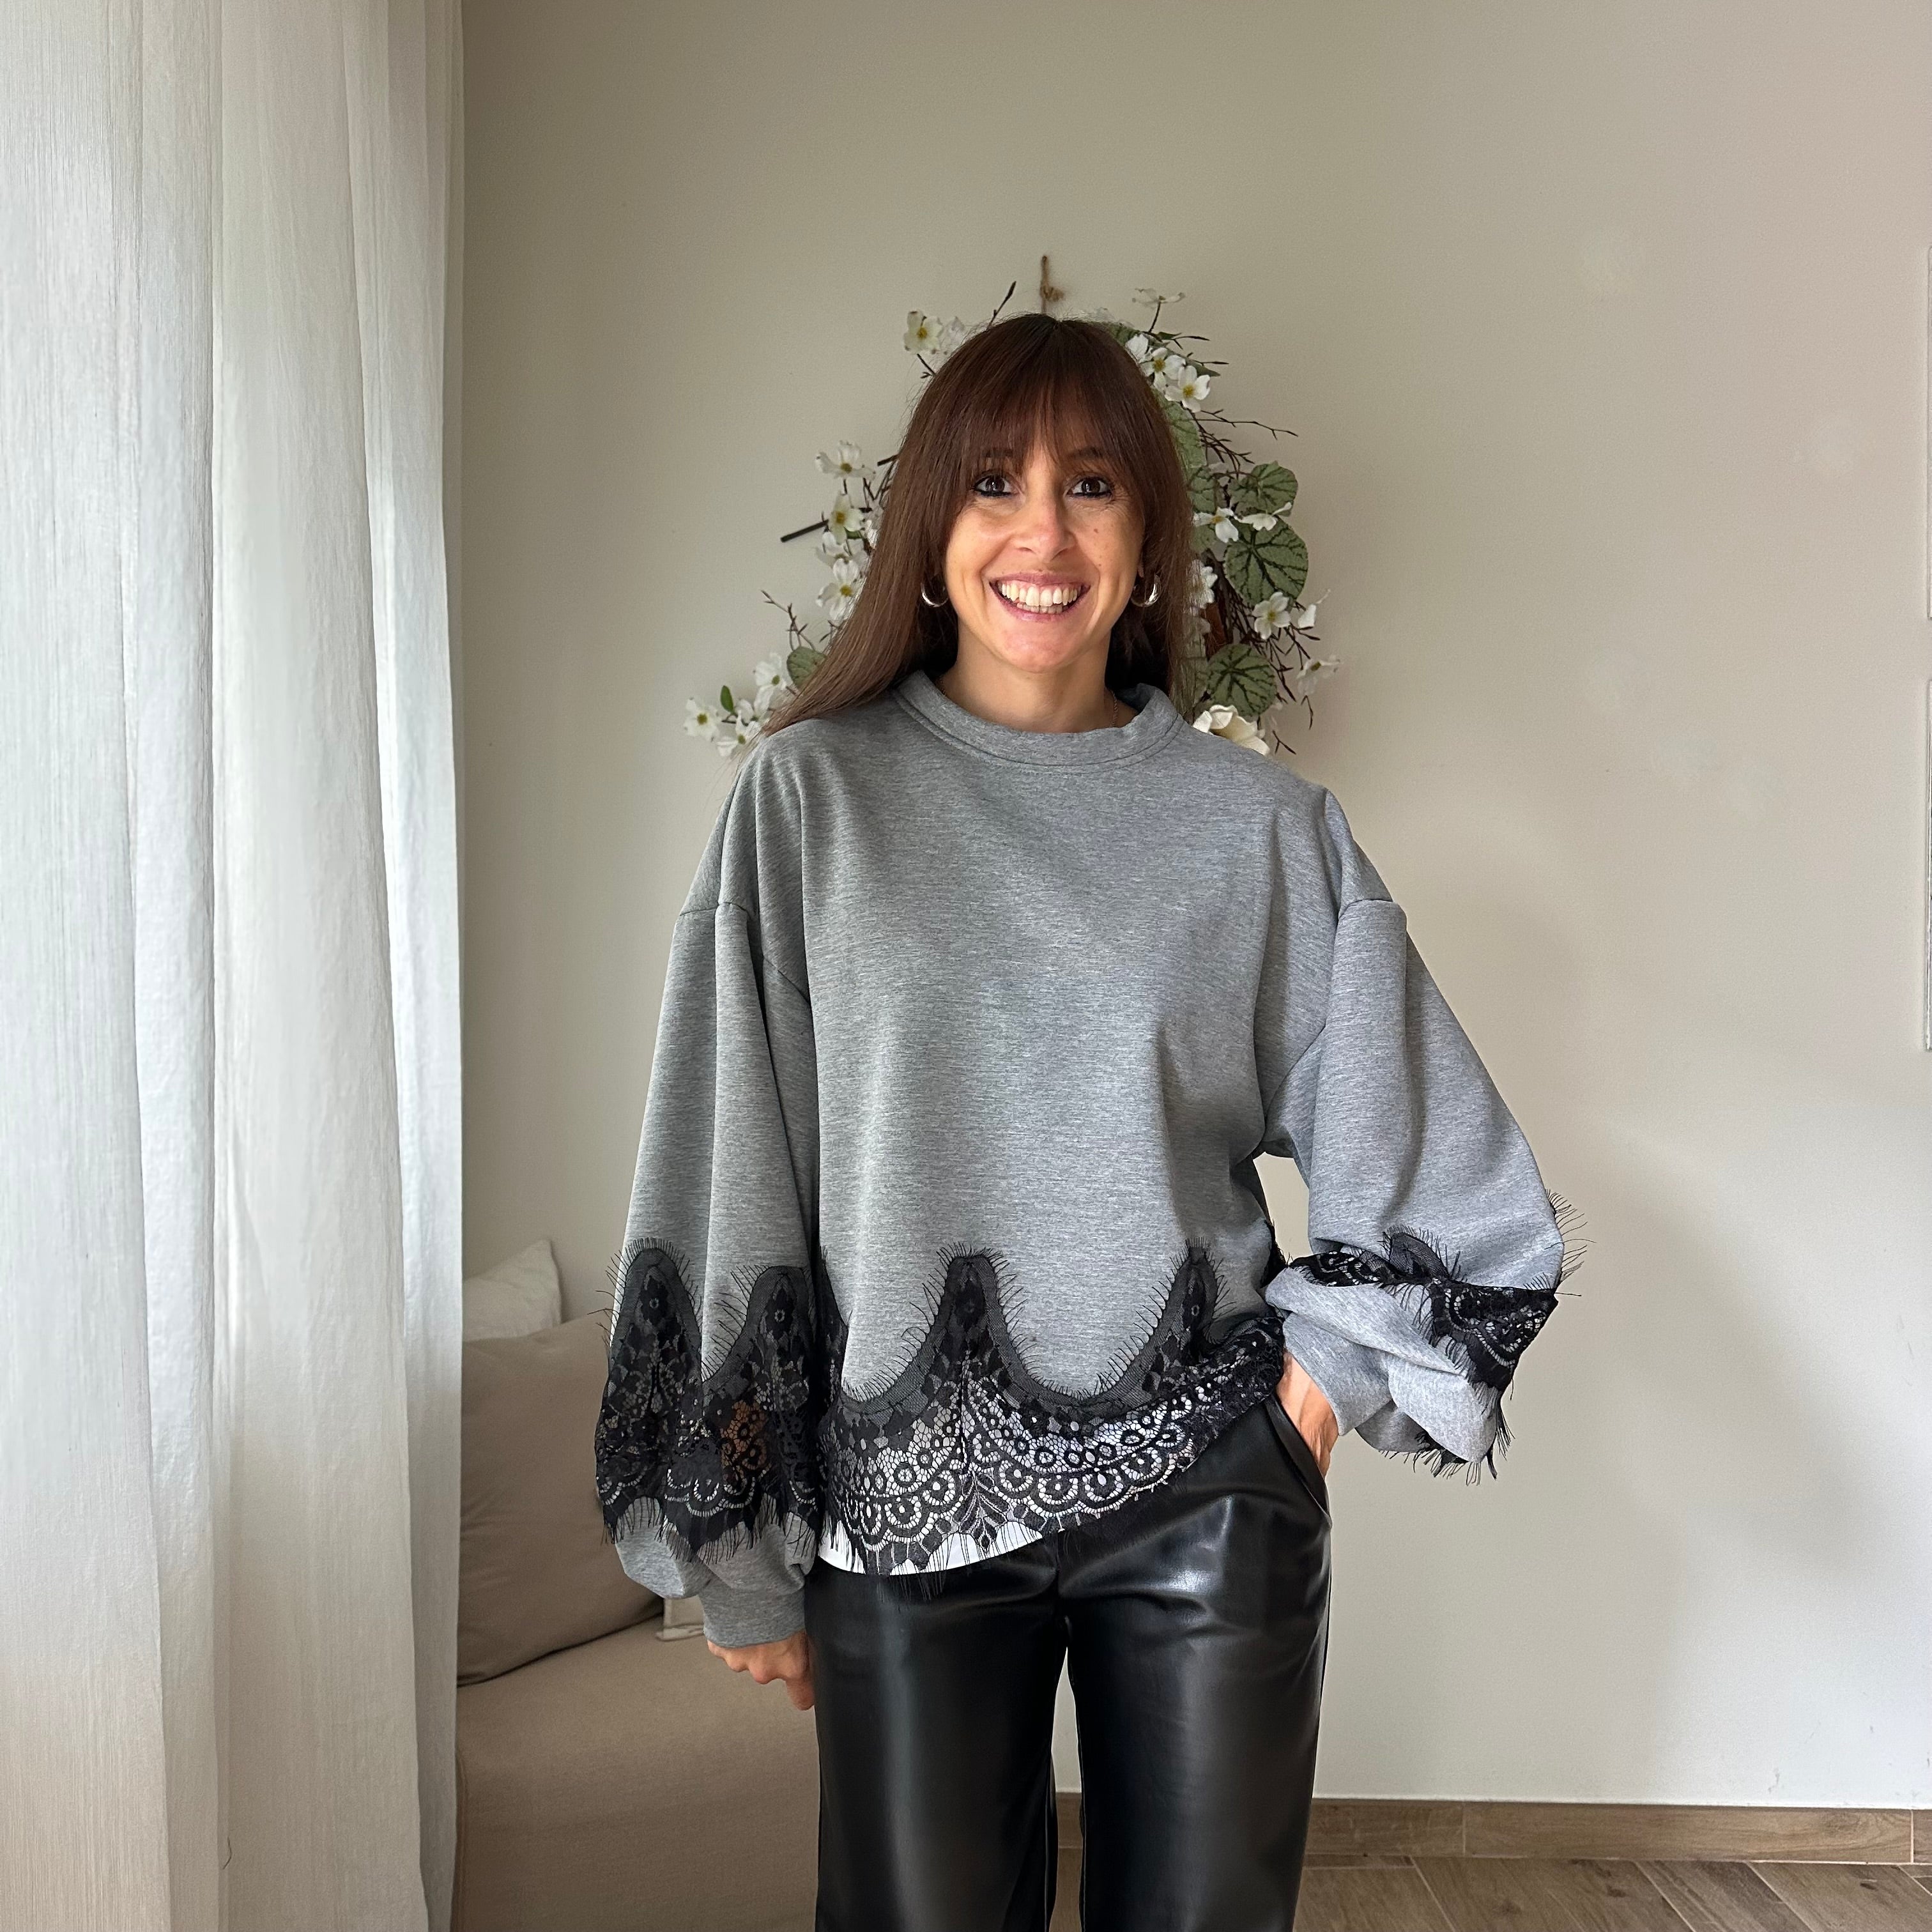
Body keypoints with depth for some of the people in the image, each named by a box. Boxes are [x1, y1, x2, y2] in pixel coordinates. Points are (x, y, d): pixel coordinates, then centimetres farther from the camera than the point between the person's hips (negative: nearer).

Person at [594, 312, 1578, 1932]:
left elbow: (1447, 1193, 6)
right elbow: (726, 1182, -2)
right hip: (903, 1499, 0)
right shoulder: (813, 796, -2)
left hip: (1205, 1500, 1)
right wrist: (739, 1554, 0)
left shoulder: (1262, 826, 0)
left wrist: (1296, 1425, -1)